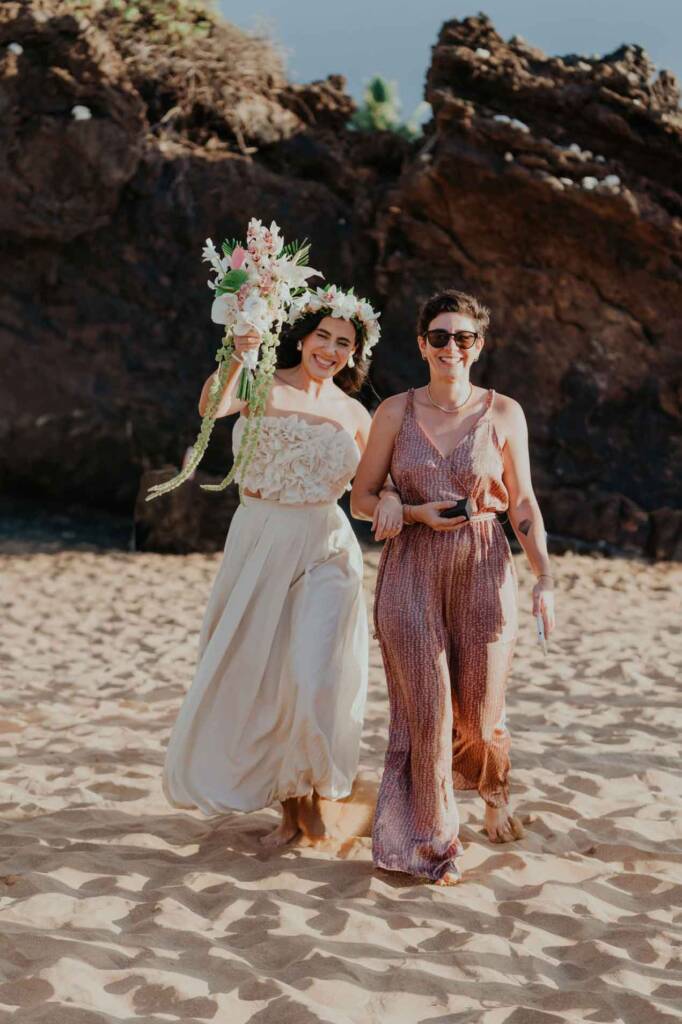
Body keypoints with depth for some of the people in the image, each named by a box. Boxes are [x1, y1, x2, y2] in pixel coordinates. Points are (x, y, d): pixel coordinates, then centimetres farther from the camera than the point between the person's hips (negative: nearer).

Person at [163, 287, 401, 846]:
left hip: (324, 549, 0)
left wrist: (390, 498, -12)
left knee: (314, 675, -14)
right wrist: (237, 359, -39)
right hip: (258, 543, 0)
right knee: (253, 674, 6)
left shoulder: (354, 414, 8)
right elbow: (211, 406, -21)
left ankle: (317, 798, 8)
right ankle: (289, 805, 23)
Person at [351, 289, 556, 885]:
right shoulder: (396, 412, 2)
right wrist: (416, 513, -11)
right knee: (427, 710, -2)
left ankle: (494, 791, 44)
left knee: (479, 712, 9)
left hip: (483, 573, 0)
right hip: (412, 573, 0)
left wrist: (545, 578, -5)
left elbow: (523, 504, 4)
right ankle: (435, 843, 16)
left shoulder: (503, 414, 1)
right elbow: (362, 499, 6)